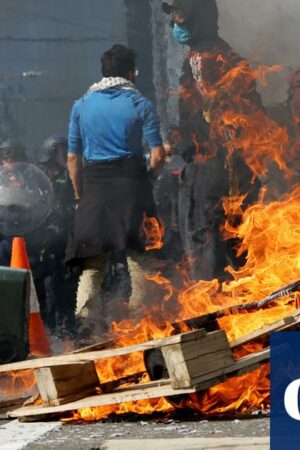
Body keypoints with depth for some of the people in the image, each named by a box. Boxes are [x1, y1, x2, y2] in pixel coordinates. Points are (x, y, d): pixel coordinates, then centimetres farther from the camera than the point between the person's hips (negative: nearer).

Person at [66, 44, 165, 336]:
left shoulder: (81, 105, 10)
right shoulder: (140, 104, 1)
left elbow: (73, 158, 9)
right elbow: (157, 155, -4)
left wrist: (80, 195, 16)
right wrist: (147, 178, 14)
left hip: (93, 184, 2)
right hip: (131, 181, -2)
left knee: (92, 259, 6)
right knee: (139, 257, 5)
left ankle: (87, 315, -10)